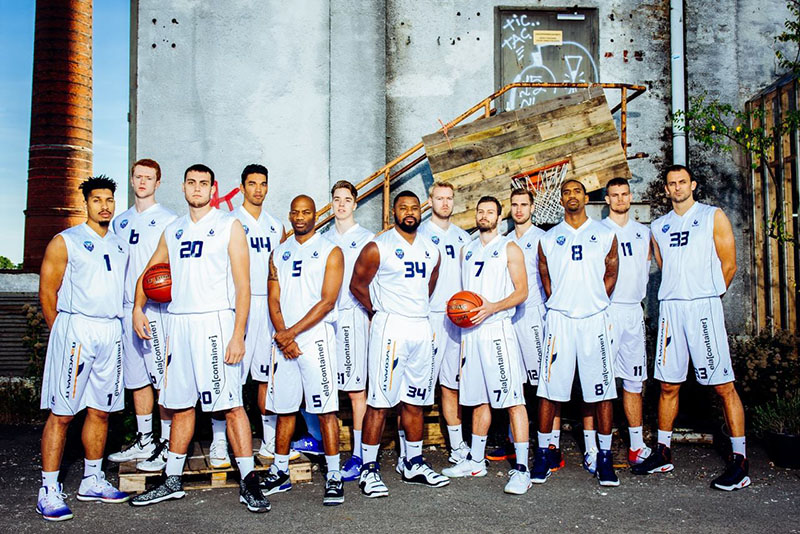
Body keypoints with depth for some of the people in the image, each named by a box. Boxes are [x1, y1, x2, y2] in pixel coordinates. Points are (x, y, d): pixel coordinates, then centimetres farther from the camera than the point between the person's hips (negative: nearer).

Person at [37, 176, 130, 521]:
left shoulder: (120, 245, 16)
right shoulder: (65, 242, 0)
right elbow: (47, 291, -1)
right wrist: (62, 333, 2)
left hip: (111, 331, 6)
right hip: (75, 328, -5)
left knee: (101, 410, 11)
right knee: (62, 413, -3)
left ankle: (92, 481, 23)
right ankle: (49, 490, 5)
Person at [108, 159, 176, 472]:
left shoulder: (167, 220, 0)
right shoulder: (120, 222, 17)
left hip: (158, 307, -6)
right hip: (127, 306, 6)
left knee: (164, 377, -5)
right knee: (137, 377, 12)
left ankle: (167, 444, 3)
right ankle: (144, 440, 23)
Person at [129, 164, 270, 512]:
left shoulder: (228, 226, 1)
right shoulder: (173, 230, 16)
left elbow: (243, 284, -5)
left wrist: (238, 335, -13)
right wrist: (138, 307, 8)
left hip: (215, 321, -5)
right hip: (178, 322, 5)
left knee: (230, 403, -8)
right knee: (181, 405, 12)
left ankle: (248, 482, -1)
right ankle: (173, 481, 23)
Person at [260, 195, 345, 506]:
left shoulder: (330, 252, 1)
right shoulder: (279, 253, 15)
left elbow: (327, 301, -7)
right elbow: (274, 299, 9)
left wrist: (292, 332, -11)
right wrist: (282, 336, -6)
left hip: (316, 337, -4)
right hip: (283, 339, 5)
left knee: (325, 409, -5)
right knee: (284, 408, 11)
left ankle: (334, 477, 2)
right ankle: (280, 473, 22)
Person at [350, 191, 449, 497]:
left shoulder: (430, 250, 13)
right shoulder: (378, 247, -5)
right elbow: (357, 285, 0)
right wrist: (380, 313, 7)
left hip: (422, 327, 6)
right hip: (390, 327, -6)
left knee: (414, 400, 12)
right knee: (379, 402, -5)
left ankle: (414, 464, 23)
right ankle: (369, 469, 4)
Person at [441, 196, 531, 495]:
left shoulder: (509, 248, 2)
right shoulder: (468, 250, 19)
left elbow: (522, 291, -5)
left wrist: (492, 307, -19)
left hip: (497, 328, -6)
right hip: (471, 331, 6)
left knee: (512, 399, -9)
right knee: (479, 400, 13)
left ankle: (522, 469, -7)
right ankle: (476, 461, 23)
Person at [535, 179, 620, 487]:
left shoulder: (605, 234, 9)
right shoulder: (548, 239, 10)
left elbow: (611, 274, 14)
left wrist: (594, 303, 10)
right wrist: (561, 305, 11)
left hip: (594, 320, 0)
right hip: (559, 319, 0)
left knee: (602, 391, 2)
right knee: (550, 389, 0)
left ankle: (604, 458, 13)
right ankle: (542, 455, 10)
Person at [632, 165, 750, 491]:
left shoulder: (713, 216, 4)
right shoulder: (659, 226, 16)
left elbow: (729, 264, 3)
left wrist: (708, 296, 7)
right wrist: (676, 296, 12)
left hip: (704, 306, -4)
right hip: (669, 308, 4)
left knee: (723, 385, -5)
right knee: (668, 385, 8)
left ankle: (740, 462, 2)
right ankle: (663, 453, 18)